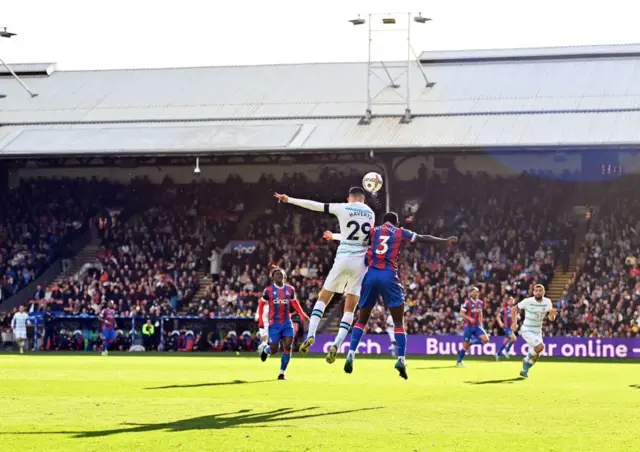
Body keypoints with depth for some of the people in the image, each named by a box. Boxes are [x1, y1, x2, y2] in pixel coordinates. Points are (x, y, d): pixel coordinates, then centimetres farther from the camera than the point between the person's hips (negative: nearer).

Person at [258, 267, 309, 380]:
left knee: (288, 346, -10)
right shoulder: (268, 290, -4)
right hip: (274, 324, -3)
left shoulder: (290, 289, 5)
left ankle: (282, 373, 2)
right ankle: (265, 350, 35)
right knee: (274, 350, -3)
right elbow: (261, 304, 6)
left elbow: (295, 303, 18)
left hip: (287, 323, 3)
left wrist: (303, 316, 12)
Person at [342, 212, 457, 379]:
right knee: (399, 322, 5)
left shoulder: (372, 231, 17)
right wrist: (446, 241, 31)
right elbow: (424, 239, 20)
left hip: (371, 275, 2)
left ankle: (351, 354, 0)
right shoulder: (400, 232, 14)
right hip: (388, 276, -2)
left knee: (361, 320, 15)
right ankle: (401, 359, -10)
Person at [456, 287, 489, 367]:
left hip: (477, 326, 5)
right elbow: (461, 314, -12)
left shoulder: (480, 303, 7)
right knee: (466, 345, -2)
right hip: (468, 326, -5)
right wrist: (469, 318, -25)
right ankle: (459, 361, 14)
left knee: (485, 340, -12)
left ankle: (470, 343, 10)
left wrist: (480, 324, 14)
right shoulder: (467, 303, -11)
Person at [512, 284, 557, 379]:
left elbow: (551, 318, -6)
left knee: (535, 356, 11)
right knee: (540, 346, -26)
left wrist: (552, 313, -29)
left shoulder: (547, 302, -7)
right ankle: (527, 359, -1)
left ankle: (524, 371, 34)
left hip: (538, 331, 5)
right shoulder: (527, 301, -17)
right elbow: (514, 309, -5)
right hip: (527, 330, -5)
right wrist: (514, 322, -15)